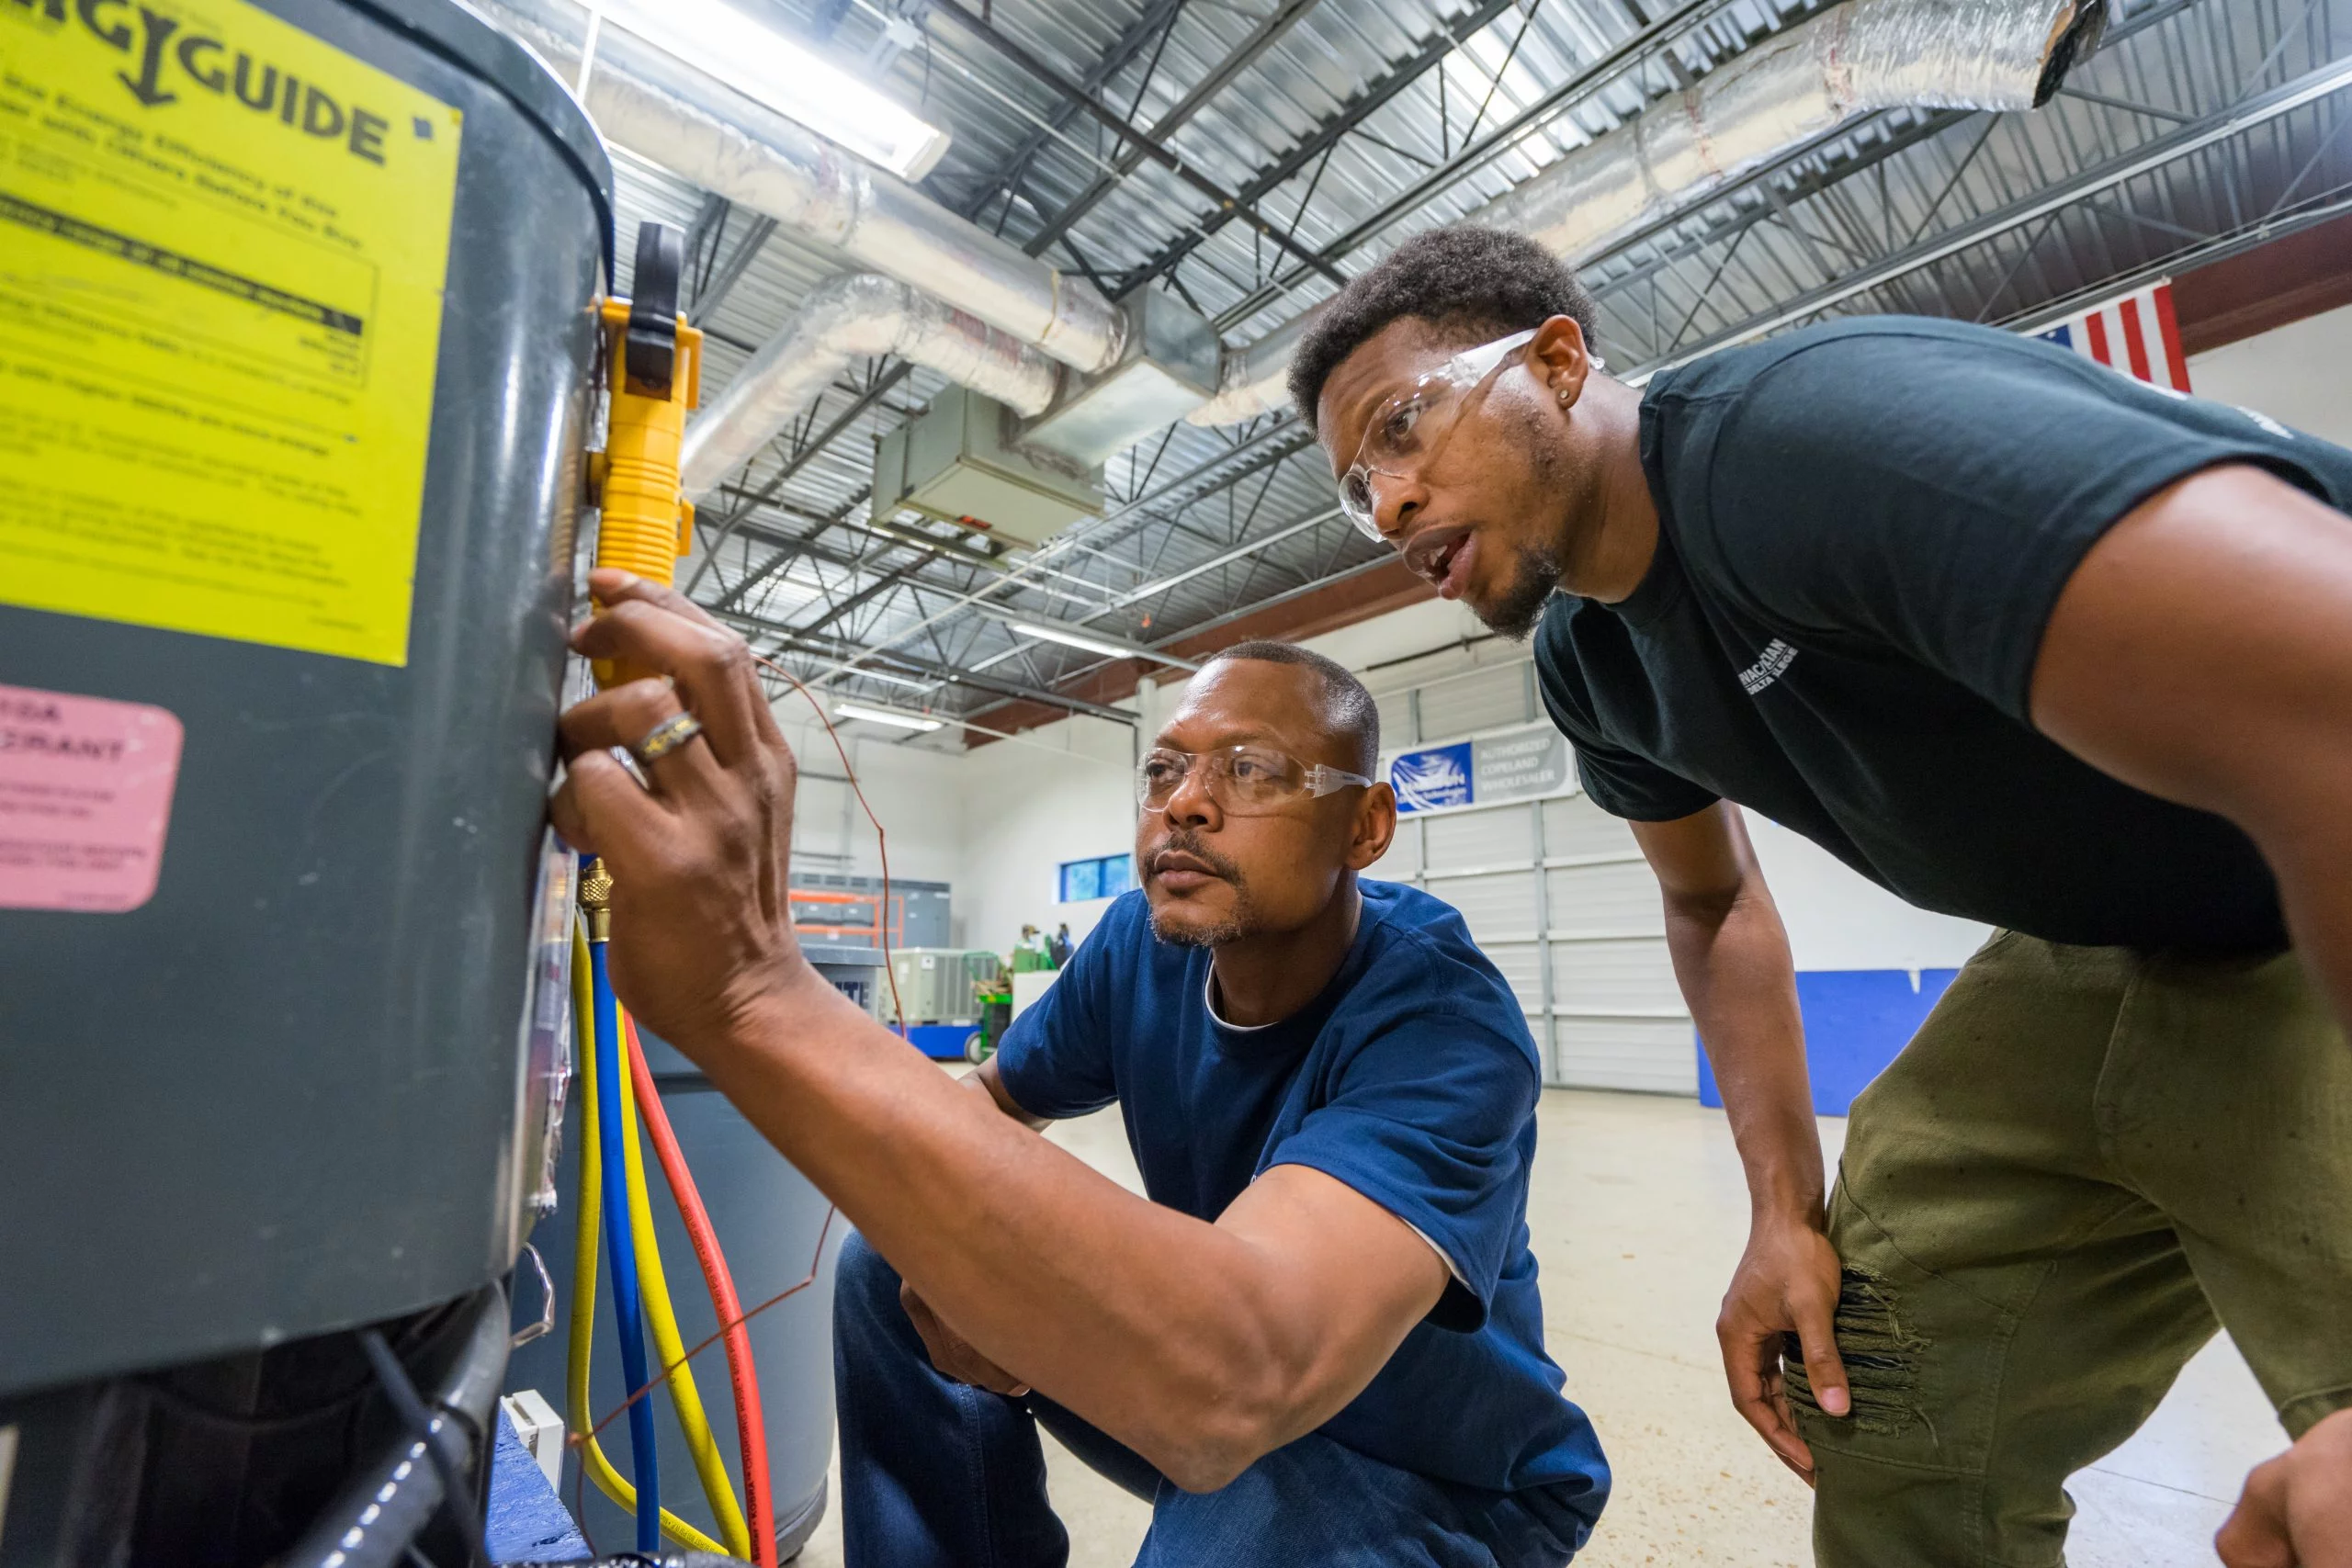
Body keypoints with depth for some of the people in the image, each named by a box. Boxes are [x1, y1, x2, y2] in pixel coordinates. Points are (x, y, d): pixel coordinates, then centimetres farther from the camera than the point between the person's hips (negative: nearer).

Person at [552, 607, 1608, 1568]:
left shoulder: (1443, 1023, -32)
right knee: (886, 1269, -5)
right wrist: (958, 1251, -22)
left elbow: (1237, 1374, -48)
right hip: (1208, 1380, 5)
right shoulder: (1147, 942, -11)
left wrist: (753, 999, -55)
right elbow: (992, 1102, 3)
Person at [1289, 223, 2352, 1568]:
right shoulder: (1588, 661, -2)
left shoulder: (1821, 432, -30)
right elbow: (1716, 903, 10)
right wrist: (1786, 1207, 3)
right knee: (1880, 1429, 9)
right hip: (2094, 957, 6)